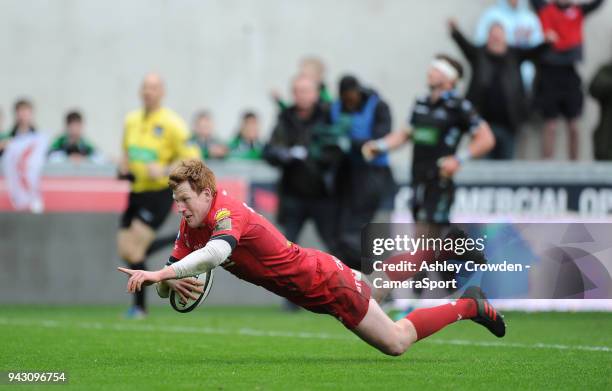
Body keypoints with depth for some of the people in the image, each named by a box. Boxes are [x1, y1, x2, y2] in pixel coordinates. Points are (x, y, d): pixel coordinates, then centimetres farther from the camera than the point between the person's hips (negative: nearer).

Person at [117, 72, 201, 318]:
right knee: (125, 250, 2)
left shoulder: (171, 124, -11)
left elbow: (192, 159, -12)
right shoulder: (131, 121, 9)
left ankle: (139, 306, 3)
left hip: (159, 194, -7)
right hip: (137, 193, 7)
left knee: (134, 250, -13)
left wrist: (164, 171, -24)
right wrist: (123, 168, 4)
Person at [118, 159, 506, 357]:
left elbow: (214, 254, -53)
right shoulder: (192, 226, -4)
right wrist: (171, 283, -26)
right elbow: (166, 284, -2)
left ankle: (469, 306, 19)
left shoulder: (229, 214, -30)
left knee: (396, 343, 2)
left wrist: (158, 274, -58)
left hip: (325, 282, -8)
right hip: (305, 293, 8)